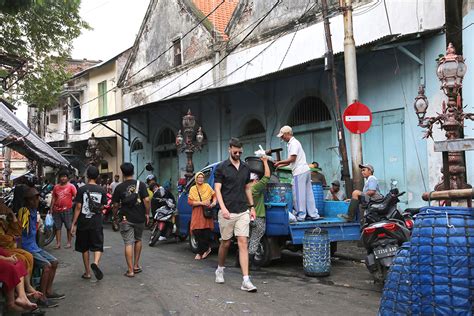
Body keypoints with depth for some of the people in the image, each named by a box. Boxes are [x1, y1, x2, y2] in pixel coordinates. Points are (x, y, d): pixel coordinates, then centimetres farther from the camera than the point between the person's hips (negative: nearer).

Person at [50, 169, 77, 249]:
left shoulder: (71, 186, -2)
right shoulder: (56, 187, 9)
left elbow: (76, 196, -3)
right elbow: (53, 198, 13)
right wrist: (51, 208, 11)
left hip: (67, 210, -4)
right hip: (57, 210, 4)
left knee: (69, 227, 4)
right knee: (57, 227, 6)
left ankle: (69, 242, 14)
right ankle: (58, 243, 12)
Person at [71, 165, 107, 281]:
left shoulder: (82, 189, -7)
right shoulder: (101, 190, 0)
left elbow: (78, 207, -8)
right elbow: (102, 207, 7)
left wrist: (74, 224, -3)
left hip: (83, 223, 0)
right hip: (97, 223, 1)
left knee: (84, 248, 12)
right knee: (98, 246, 6)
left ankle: (87, 272, 17)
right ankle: (95, 263, -22)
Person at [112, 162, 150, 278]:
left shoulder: (119, 187, -2)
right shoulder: (140, 184, -3)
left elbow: (116, 205, 1)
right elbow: (146, 200, -11)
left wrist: (115, 214, 19)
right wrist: (147, 213, 0)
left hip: (126, 219, -1)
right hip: (140, 218, 1)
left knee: (128, 243, -1)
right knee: (138, 240, 20)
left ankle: (130, 270, -2)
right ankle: (136, 265, 24)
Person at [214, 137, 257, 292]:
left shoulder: (246, 168, 11)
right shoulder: (221, 168, -3)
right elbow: (217, 189, -8)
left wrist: (252, 207, 13)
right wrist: (223, 208, -20)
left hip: (243, 211, 3)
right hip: (227, 212, -3)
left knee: (243, 243, -6)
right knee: (226, 243, 9)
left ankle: (246, 281, -9)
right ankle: (220, 269, 35)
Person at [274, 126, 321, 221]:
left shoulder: (293, 143, -9)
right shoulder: (293, 142, 21)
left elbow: (292, 159, -16)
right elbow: (292, 161, 22)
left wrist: (279, 162, -8)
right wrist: (281, 165, 16)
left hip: (300, 172, -10)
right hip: (305, 170, 10)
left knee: (298, 195, -4)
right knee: (308, 194, 10)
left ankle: (301, 216, -1)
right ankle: (313, 214, 13)